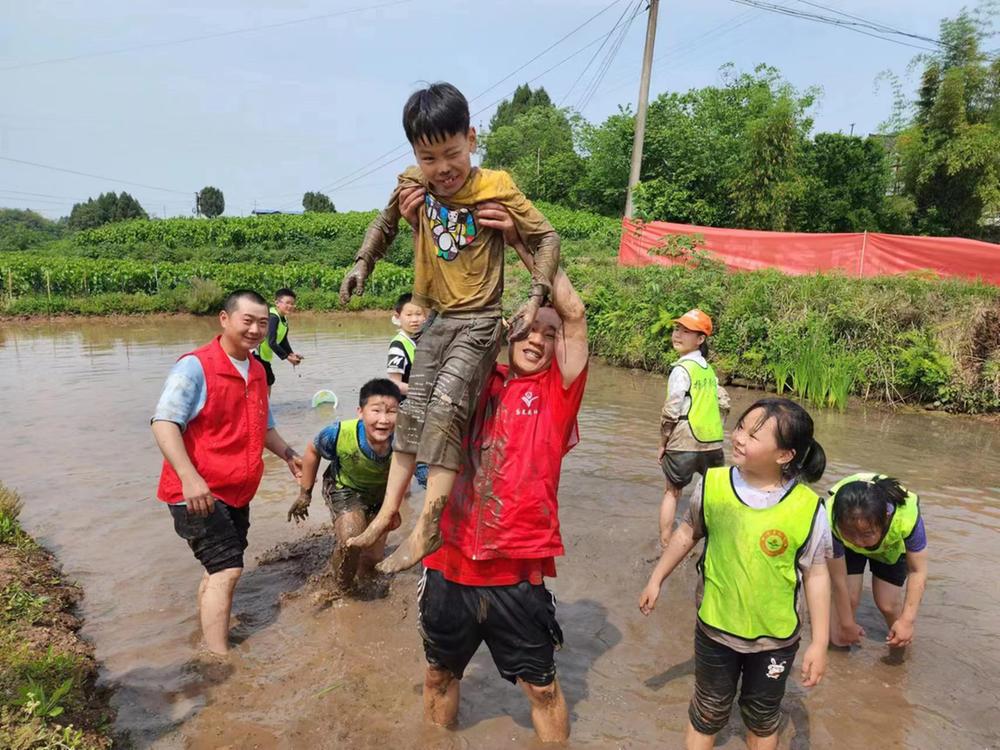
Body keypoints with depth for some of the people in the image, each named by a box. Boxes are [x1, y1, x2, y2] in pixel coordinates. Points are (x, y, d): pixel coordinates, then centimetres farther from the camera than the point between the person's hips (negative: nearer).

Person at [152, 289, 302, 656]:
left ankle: (208, 634, 36)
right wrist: (189, 478, -31)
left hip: (238, 492, 8)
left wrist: (288, 454, 10)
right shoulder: (196, 366, -14)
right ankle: (220, 662, -3)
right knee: (227, 569, -11)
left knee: (219, 570, 18)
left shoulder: (257, 371, 11)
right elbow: (164, 423, -21)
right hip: (199, 494, -8)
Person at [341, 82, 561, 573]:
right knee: (412, 412, 9)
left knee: (445, 408, -21)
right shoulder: (412, 185, 0)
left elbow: (546, 238, -8)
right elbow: (385, 222, 20)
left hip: (480, 321, -6)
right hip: (438, 319, 6)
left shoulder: (497, 189, -14)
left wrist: (536, 298, -18)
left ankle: (427, 527, -13)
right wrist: (361, 265, 8)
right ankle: (389, 508, 22)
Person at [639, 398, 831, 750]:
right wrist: (657, 578, 8)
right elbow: (687, 532, 1)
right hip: (716, 628, 1)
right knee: (707, 714, 21)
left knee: (762, 719, 24)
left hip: (776, 638, -1)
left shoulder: (807, 509, -21)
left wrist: (819, 643, -7)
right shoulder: (712, 485, -16)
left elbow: (816, 574, -10)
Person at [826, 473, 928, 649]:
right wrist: (847, 624, -17)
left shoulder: (907, 516, -43)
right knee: (848, 598, -11)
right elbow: (838, 580, -29)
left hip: (892, 546, 1)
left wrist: (907, 620, -29)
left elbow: (918, 571, -27)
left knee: (888, 604, -4)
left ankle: (900, 642, 28)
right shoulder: (831, 522, -43)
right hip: (846, 549, 0)